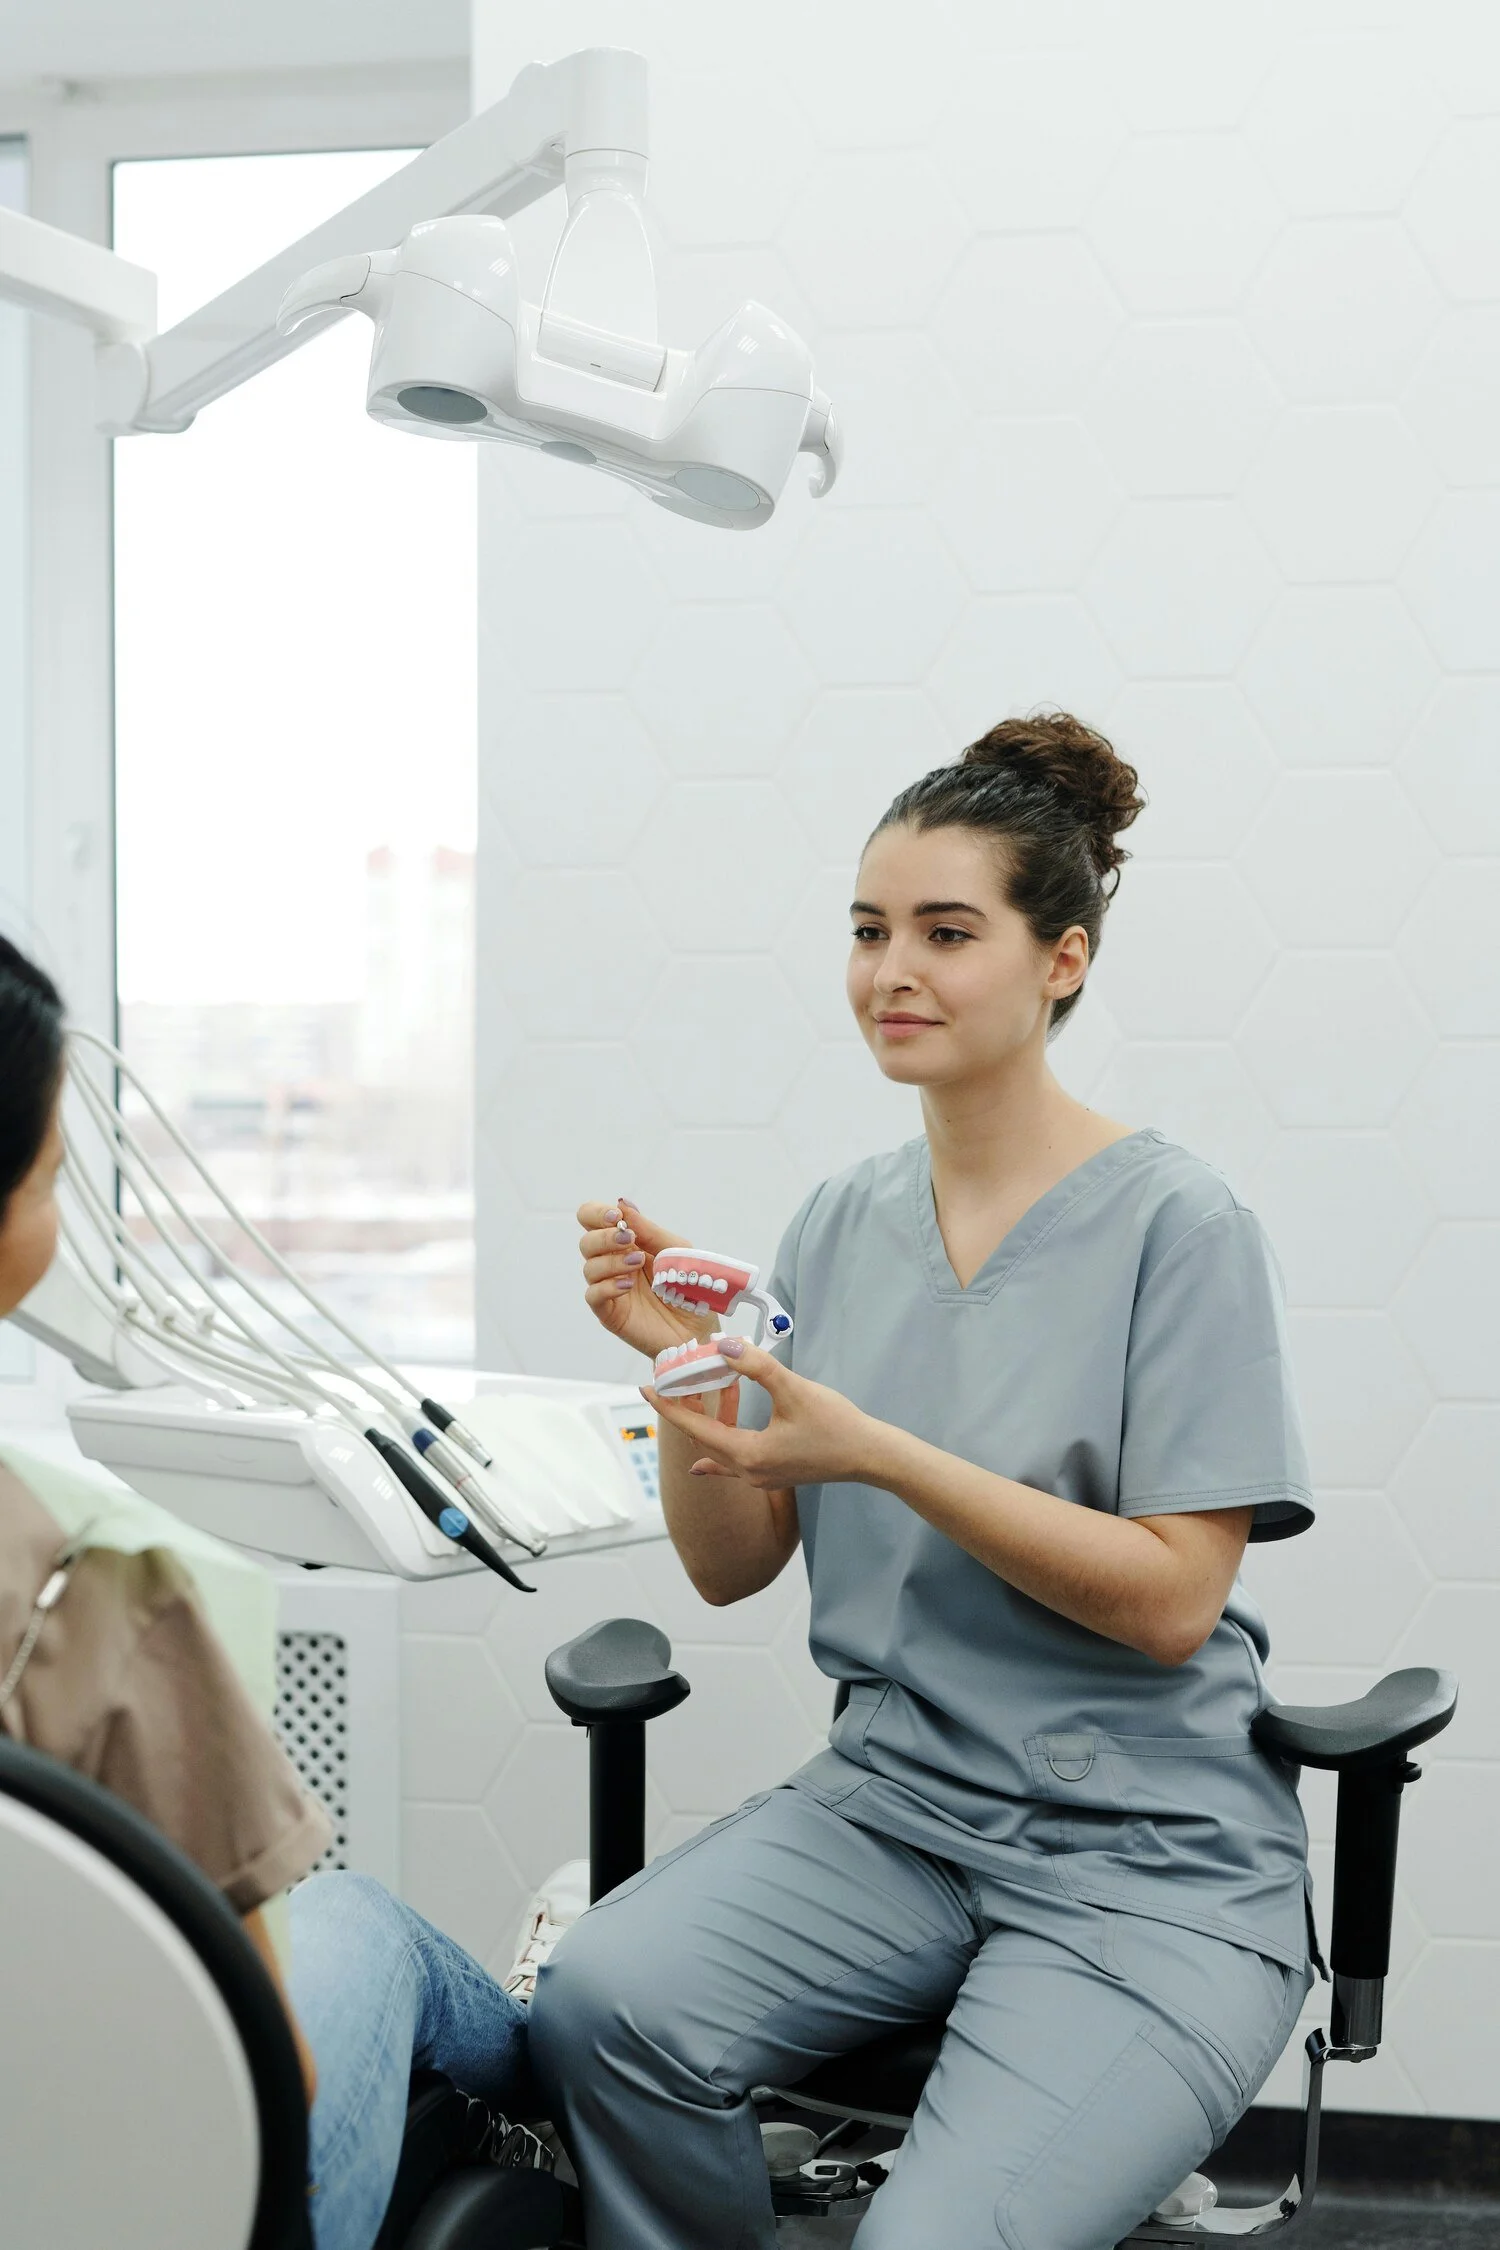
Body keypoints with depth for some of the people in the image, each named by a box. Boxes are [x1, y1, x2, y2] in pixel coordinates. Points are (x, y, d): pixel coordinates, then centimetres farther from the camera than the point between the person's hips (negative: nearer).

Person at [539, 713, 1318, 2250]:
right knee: (595, 2007, -23)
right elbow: (732, 1567, 9)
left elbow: (1171, 1601, -12)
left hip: (1145, 1852, -4)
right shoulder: (843, 1222, 8)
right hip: (892, 1802, 5)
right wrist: (682, 1372, -10)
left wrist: (879, 1452, -20)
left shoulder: (1178, 1225, -7)